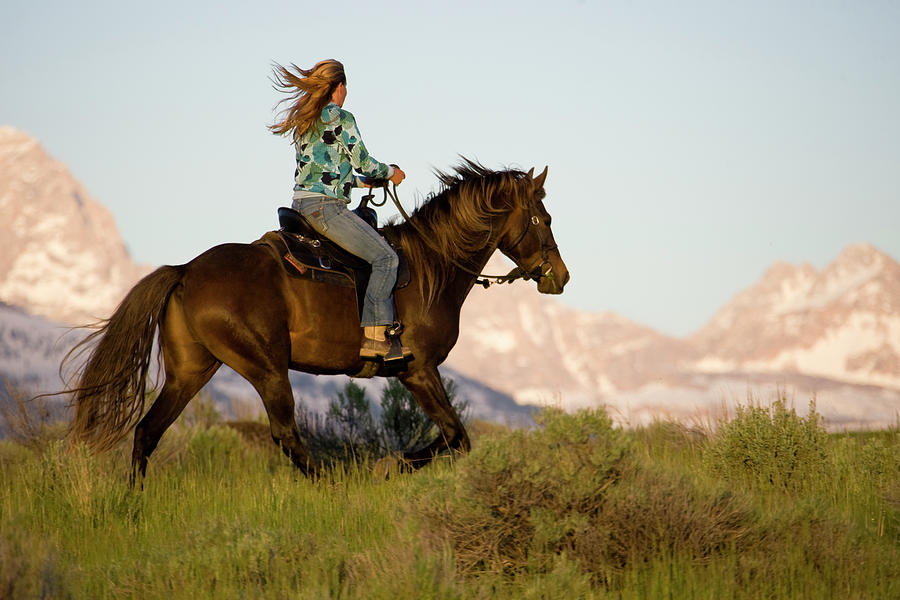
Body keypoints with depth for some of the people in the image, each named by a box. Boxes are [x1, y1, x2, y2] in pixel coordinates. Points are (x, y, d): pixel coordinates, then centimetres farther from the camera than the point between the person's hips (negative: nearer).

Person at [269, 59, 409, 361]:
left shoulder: (303, 121, 19)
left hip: (302, 205, 10)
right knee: (385, 257, -11)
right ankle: (373, 337, -21)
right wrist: (391, 172, 13)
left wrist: (362, 181, 28)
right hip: (325, 207, -10)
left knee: (377, 242, 23)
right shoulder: (340, 118, -7)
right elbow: (364, 163, -6)